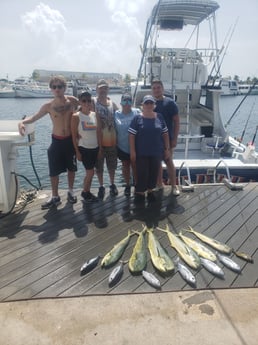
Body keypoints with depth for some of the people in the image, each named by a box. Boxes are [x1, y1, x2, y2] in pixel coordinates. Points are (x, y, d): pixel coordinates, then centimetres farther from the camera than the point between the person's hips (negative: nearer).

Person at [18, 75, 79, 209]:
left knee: (71, 168, 12)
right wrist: (22, 122, -20)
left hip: (71, 140, 0)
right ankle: (55, 197, 18)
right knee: (54, 171, 3)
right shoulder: (48, 106, -7)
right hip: (56, 141, 0)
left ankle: (70, 192, 31)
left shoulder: (72, 101, -6)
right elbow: (34, 117, 0)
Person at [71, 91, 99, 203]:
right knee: (90, 172, -3)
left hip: (95, 148, 5)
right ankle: (85, 192, 20)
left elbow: (98, 131, 10)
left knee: (90, 172, 12)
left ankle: (87, 192, 27)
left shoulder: (95, 115, 4)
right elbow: (74, 135, -8)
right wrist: (77, 151, -10)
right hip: (84, 148, -5)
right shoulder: (76, 116, -10)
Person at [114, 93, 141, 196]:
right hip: (122, 146, 2)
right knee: (125, 166, 14)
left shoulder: (137, 112, -7)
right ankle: (127, 185, 31)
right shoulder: (116, 114, -2)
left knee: (135, 166, 7)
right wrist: (115, 142, 5)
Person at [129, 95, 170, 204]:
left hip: (156, 152, 3)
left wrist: (167, 149, 5)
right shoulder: (137, 118, -6)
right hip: (141, 153, -3)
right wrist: (132, 151, -11)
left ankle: (150, 191, 30)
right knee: (142, 173, 1)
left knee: (154, 173, 11)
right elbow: (131, 135, -6)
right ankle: (140, 193, 18)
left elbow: (165, 134, 8)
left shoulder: (159, 117, 3)